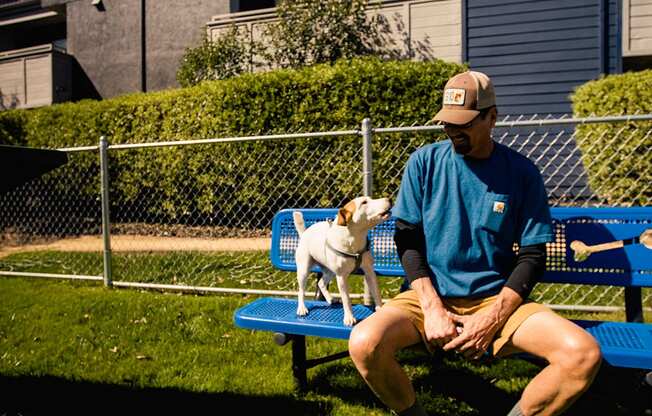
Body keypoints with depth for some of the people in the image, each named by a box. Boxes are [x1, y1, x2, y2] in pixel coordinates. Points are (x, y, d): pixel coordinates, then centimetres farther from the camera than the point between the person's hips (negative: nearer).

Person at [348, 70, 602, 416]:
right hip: (430, 295, 0)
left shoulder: (521, 172, -1)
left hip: (498, 299, 1)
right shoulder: (424, 162, 0)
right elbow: (407, 240, 0)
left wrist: (492, 319, -13)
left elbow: (532, 255, 0)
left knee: (583, 354, -25)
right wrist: (432, 307, -13)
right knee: (364, 344, -29)